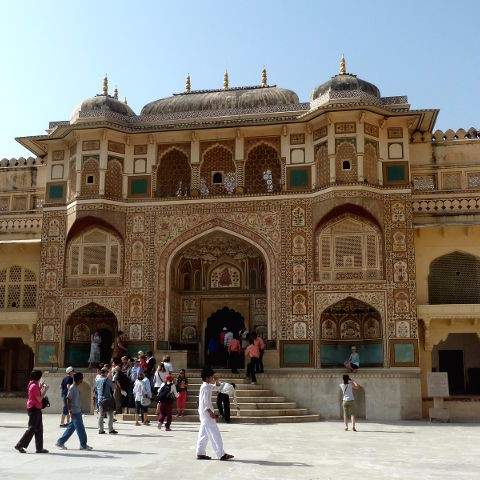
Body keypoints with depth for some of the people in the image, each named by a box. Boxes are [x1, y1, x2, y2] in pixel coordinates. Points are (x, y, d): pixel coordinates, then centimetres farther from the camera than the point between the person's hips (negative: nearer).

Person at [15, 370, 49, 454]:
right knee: (32, 429, -5)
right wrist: (45, 390, -10)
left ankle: (39, 448, 14)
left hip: (36, 410, 10)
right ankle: (20, 445, 0)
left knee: (39, 429, 11)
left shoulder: (32, 385, 13)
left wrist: (40, 388, 19)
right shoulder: (34, 386, -17)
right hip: (34, 409, -10)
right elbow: (39, 399, -18)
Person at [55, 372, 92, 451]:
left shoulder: (76, 387, 13)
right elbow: (68, 399, -20)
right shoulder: (72, 388, -16)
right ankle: (83, 445, 6)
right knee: (80, 428, -3)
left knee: (71, 428, 13)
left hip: (78, 411, 10)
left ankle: (60, 442, 20)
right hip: (74, 412, -9)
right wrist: (70, 411, -22)